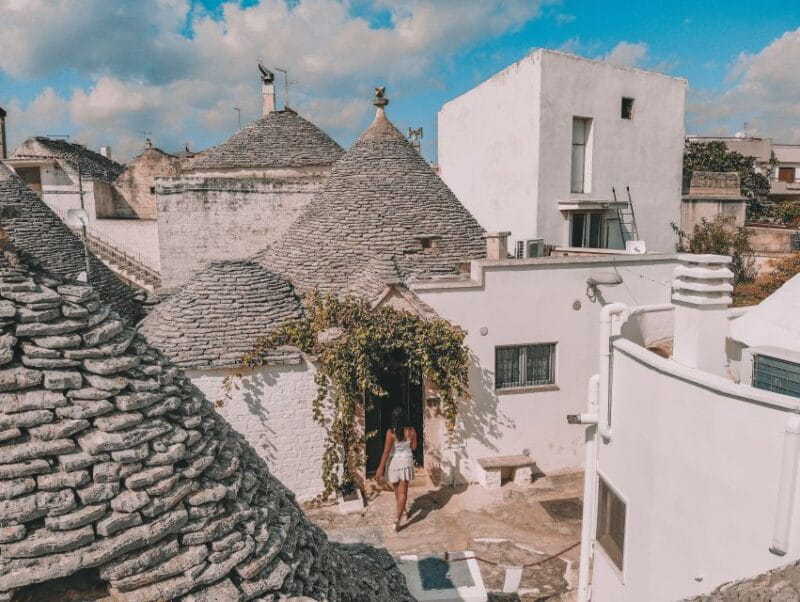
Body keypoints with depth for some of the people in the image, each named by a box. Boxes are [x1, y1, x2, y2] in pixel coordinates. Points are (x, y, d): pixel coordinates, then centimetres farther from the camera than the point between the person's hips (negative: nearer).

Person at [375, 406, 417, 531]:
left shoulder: (391, 432, -18)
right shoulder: (411, 431, -9)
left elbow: (386, 451, -15)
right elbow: (414, 447, 3)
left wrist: (381, 467, -8)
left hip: (394, 462, -1)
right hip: (407, 461, 1)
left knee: (397, 489, 22)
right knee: (403, 492, 5)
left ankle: (401, 510, 43)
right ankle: (397, 520, -3)